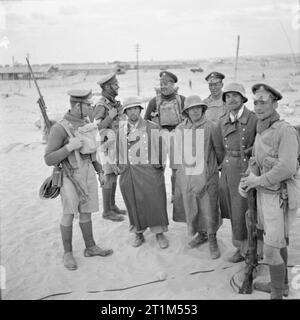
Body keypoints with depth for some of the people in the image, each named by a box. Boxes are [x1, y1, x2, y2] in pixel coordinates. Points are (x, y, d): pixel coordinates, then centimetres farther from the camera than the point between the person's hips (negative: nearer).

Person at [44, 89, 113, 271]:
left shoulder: (86, 123, 5)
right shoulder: (60, 128, -17)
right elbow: (49, 160, -17)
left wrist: (100, 171, 16)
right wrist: (69, 147, -29)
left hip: (88, 173, 6)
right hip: (70, 175, -6)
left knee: (86, 212, 13)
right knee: (69, 214, 2)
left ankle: (91, 247, 26)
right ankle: (68, 253, 18)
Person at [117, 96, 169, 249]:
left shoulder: (152, 127, 1)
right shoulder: (121, 130, 9)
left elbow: (161, 147, 5)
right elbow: (118, 151, 16)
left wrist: (159, 163, -2)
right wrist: (119, 166, 10)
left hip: (149, 171, -2)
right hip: (128, 173, 3)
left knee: (155, 202, 0)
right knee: (134, 204, 8)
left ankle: (159, 233, 16)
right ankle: (138, 234, 24)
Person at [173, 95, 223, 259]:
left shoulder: (210, 127, -9)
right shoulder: (179, 129, 5)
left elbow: (219, 149, 1)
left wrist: (219, 165, 12)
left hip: (206, 175, -4)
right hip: (186, 176, 4)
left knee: (209, 210, 0)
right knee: (191, 208, 14)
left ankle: (212, 240, 19)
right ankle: (201, 234, 35)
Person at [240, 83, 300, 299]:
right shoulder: (261, 133, 8)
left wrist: (259, 181, -16)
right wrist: (249, 179, -4)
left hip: (281, 198, -9)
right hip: (265, 194, 9)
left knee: (271, 249, -3)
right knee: (278, 242, 22)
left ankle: (277, 294, 17)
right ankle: (282, 284, 40)